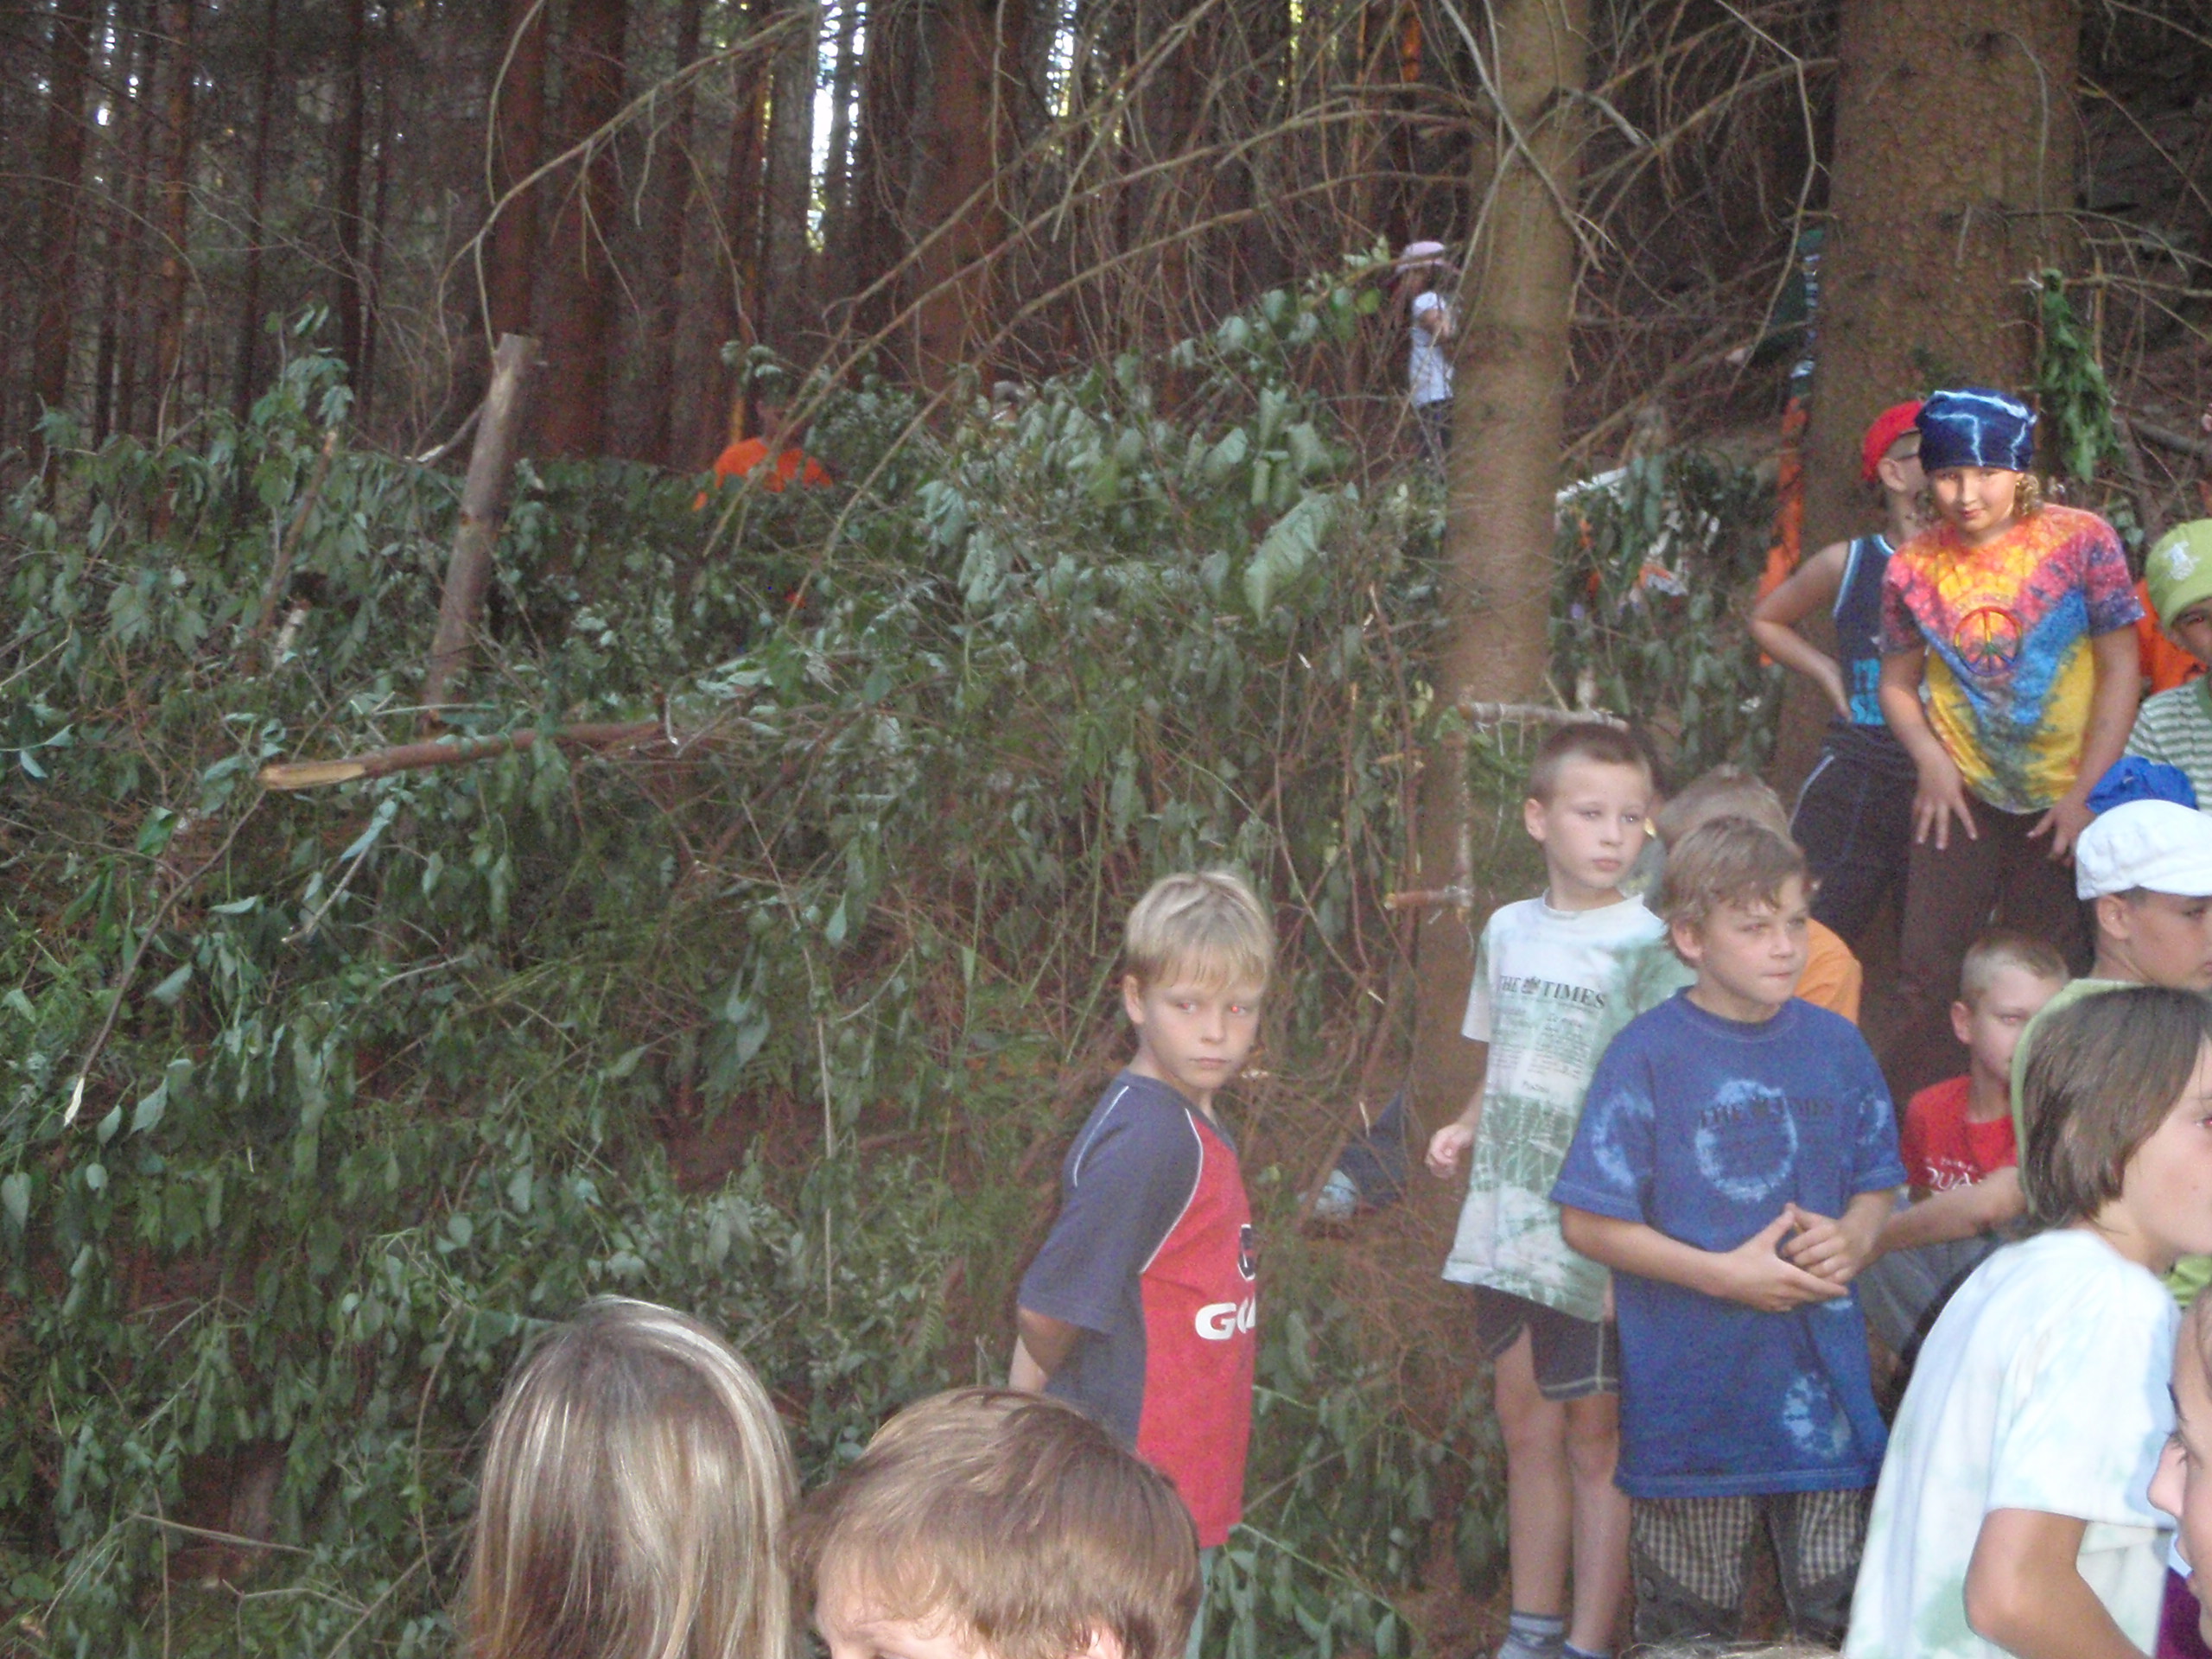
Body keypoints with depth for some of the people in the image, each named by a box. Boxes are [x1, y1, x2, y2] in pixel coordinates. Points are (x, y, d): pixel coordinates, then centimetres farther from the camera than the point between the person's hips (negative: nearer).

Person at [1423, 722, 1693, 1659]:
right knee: (1525, 1429, 15)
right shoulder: (1508, 931, 8)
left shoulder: (1646, 944, -9)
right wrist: (1466, 1128, 3)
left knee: (1595, 1439, 3)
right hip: (1508, 1223, 6)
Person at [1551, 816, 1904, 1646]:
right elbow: (1588, 1222, -11)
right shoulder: (1648, 1055, -11)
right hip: (1692, 1384, -3)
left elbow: (1876, 1182, 14)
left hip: (1821, 1374, 4)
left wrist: (1854, 1238, -9)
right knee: (1690, 1623, 13)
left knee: (1842, 1606, 12)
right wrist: (1725, 1274, -17)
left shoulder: (1836, 1046, 3)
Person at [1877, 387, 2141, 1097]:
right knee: (1928, 976, -1)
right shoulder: (1913, 566, -3)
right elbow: (1897, 682, 7)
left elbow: (2120, 668, -7)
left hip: (2064, 801, -2)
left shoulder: (2081, 540, -10)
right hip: (1960, 799, 2)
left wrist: (2087, 791, -12)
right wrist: (1931, 760, -11)